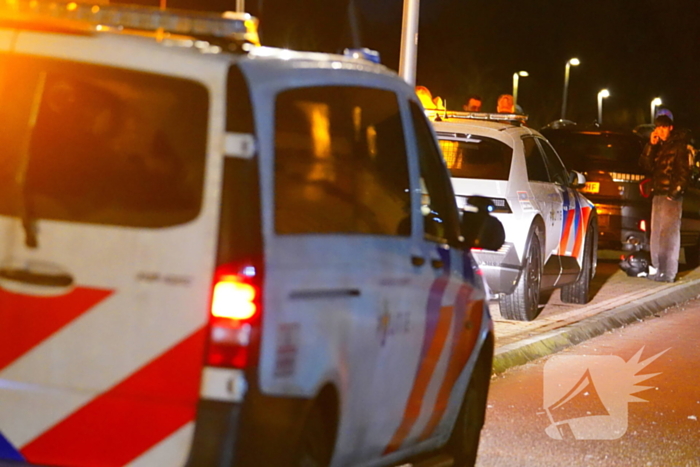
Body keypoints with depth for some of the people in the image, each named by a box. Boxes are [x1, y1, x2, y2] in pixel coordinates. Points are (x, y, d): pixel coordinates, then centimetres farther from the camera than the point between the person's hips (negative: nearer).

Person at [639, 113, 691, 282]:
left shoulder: (678, 146, -4)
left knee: (669, 234, -10)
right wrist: (651, 145, -1)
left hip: (671, 196, -8)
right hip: (658, 194, 8)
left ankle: (669, 273, -13)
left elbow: (683, 171, -9)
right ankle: (658, 270, 17)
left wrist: (676, 191, -17)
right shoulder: (658, 147, 18)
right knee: (656, 234, 10)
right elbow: (646, 165, 8)